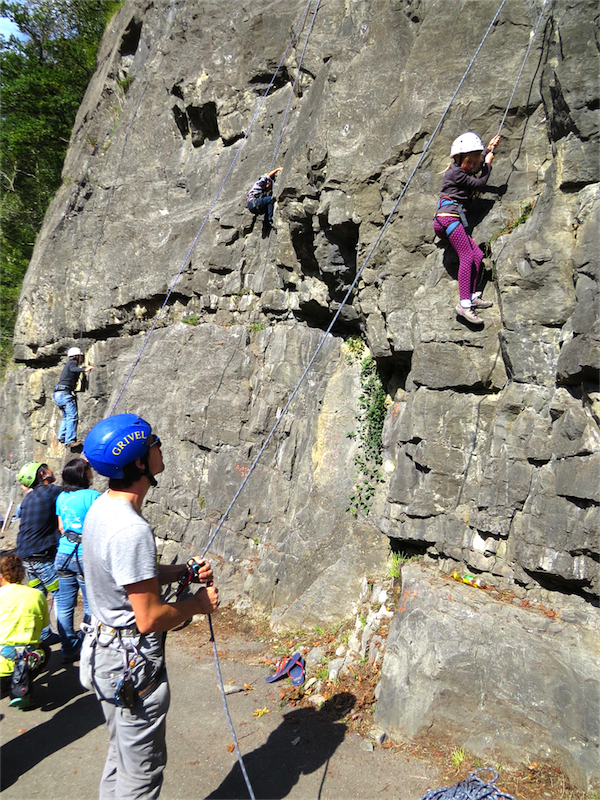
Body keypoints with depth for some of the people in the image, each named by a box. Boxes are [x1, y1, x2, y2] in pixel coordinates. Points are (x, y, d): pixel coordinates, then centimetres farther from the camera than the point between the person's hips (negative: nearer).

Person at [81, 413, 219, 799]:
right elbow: (149, 619, -27)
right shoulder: (132, 529, -30)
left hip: (105, 648, 9)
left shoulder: (101, 508, 0)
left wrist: (183, 570, 2)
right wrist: (198, 604, -11)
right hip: (133, 664, -9)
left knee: (123, 755, 27)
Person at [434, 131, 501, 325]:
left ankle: (472, 296, 3)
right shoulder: (456, 172, -7)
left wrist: (488, 149, 46)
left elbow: (476, 167, 44)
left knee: (477, 255, 3)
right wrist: (488, 163, 12)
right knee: (467, 257, -19)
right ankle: (464, 304, -26)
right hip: (449, 216, -10)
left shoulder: (460, 169, 22)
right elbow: (480, 184, -2)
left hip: (454, 218, 10)